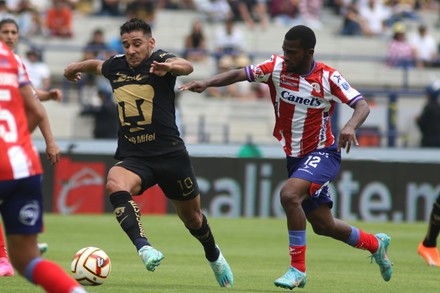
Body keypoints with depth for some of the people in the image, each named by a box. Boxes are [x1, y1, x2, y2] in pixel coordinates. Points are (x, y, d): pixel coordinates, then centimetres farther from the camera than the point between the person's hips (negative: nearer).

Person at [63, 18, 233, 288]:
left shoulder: (160, 60, -9)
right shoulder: (115, 66, 6)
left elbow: (187, 66, -33)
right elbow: (97, 65, 32)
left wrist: (170, 67, -55)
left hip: (170, 154, -2)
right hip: (133, 158, 3)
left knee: (192, 216, 14)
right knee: (115, 183, -33)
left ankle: (214, 256, 46)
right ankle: (143, 246, -47)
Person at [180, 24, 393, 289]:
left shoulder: (328, 77, -15)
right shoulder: (277, 67, -7)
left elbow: (362, 106, -19)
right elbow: (239, 74, -15)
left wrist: (350, 126, -40)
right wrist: (207, 83, -32)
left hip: (322, 153, -5)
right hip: (292, 156, 5)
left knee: (289, 194, -31)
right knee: (323, 225, 12)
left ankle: (298, 269, -20)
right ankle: (375, 244, 40)